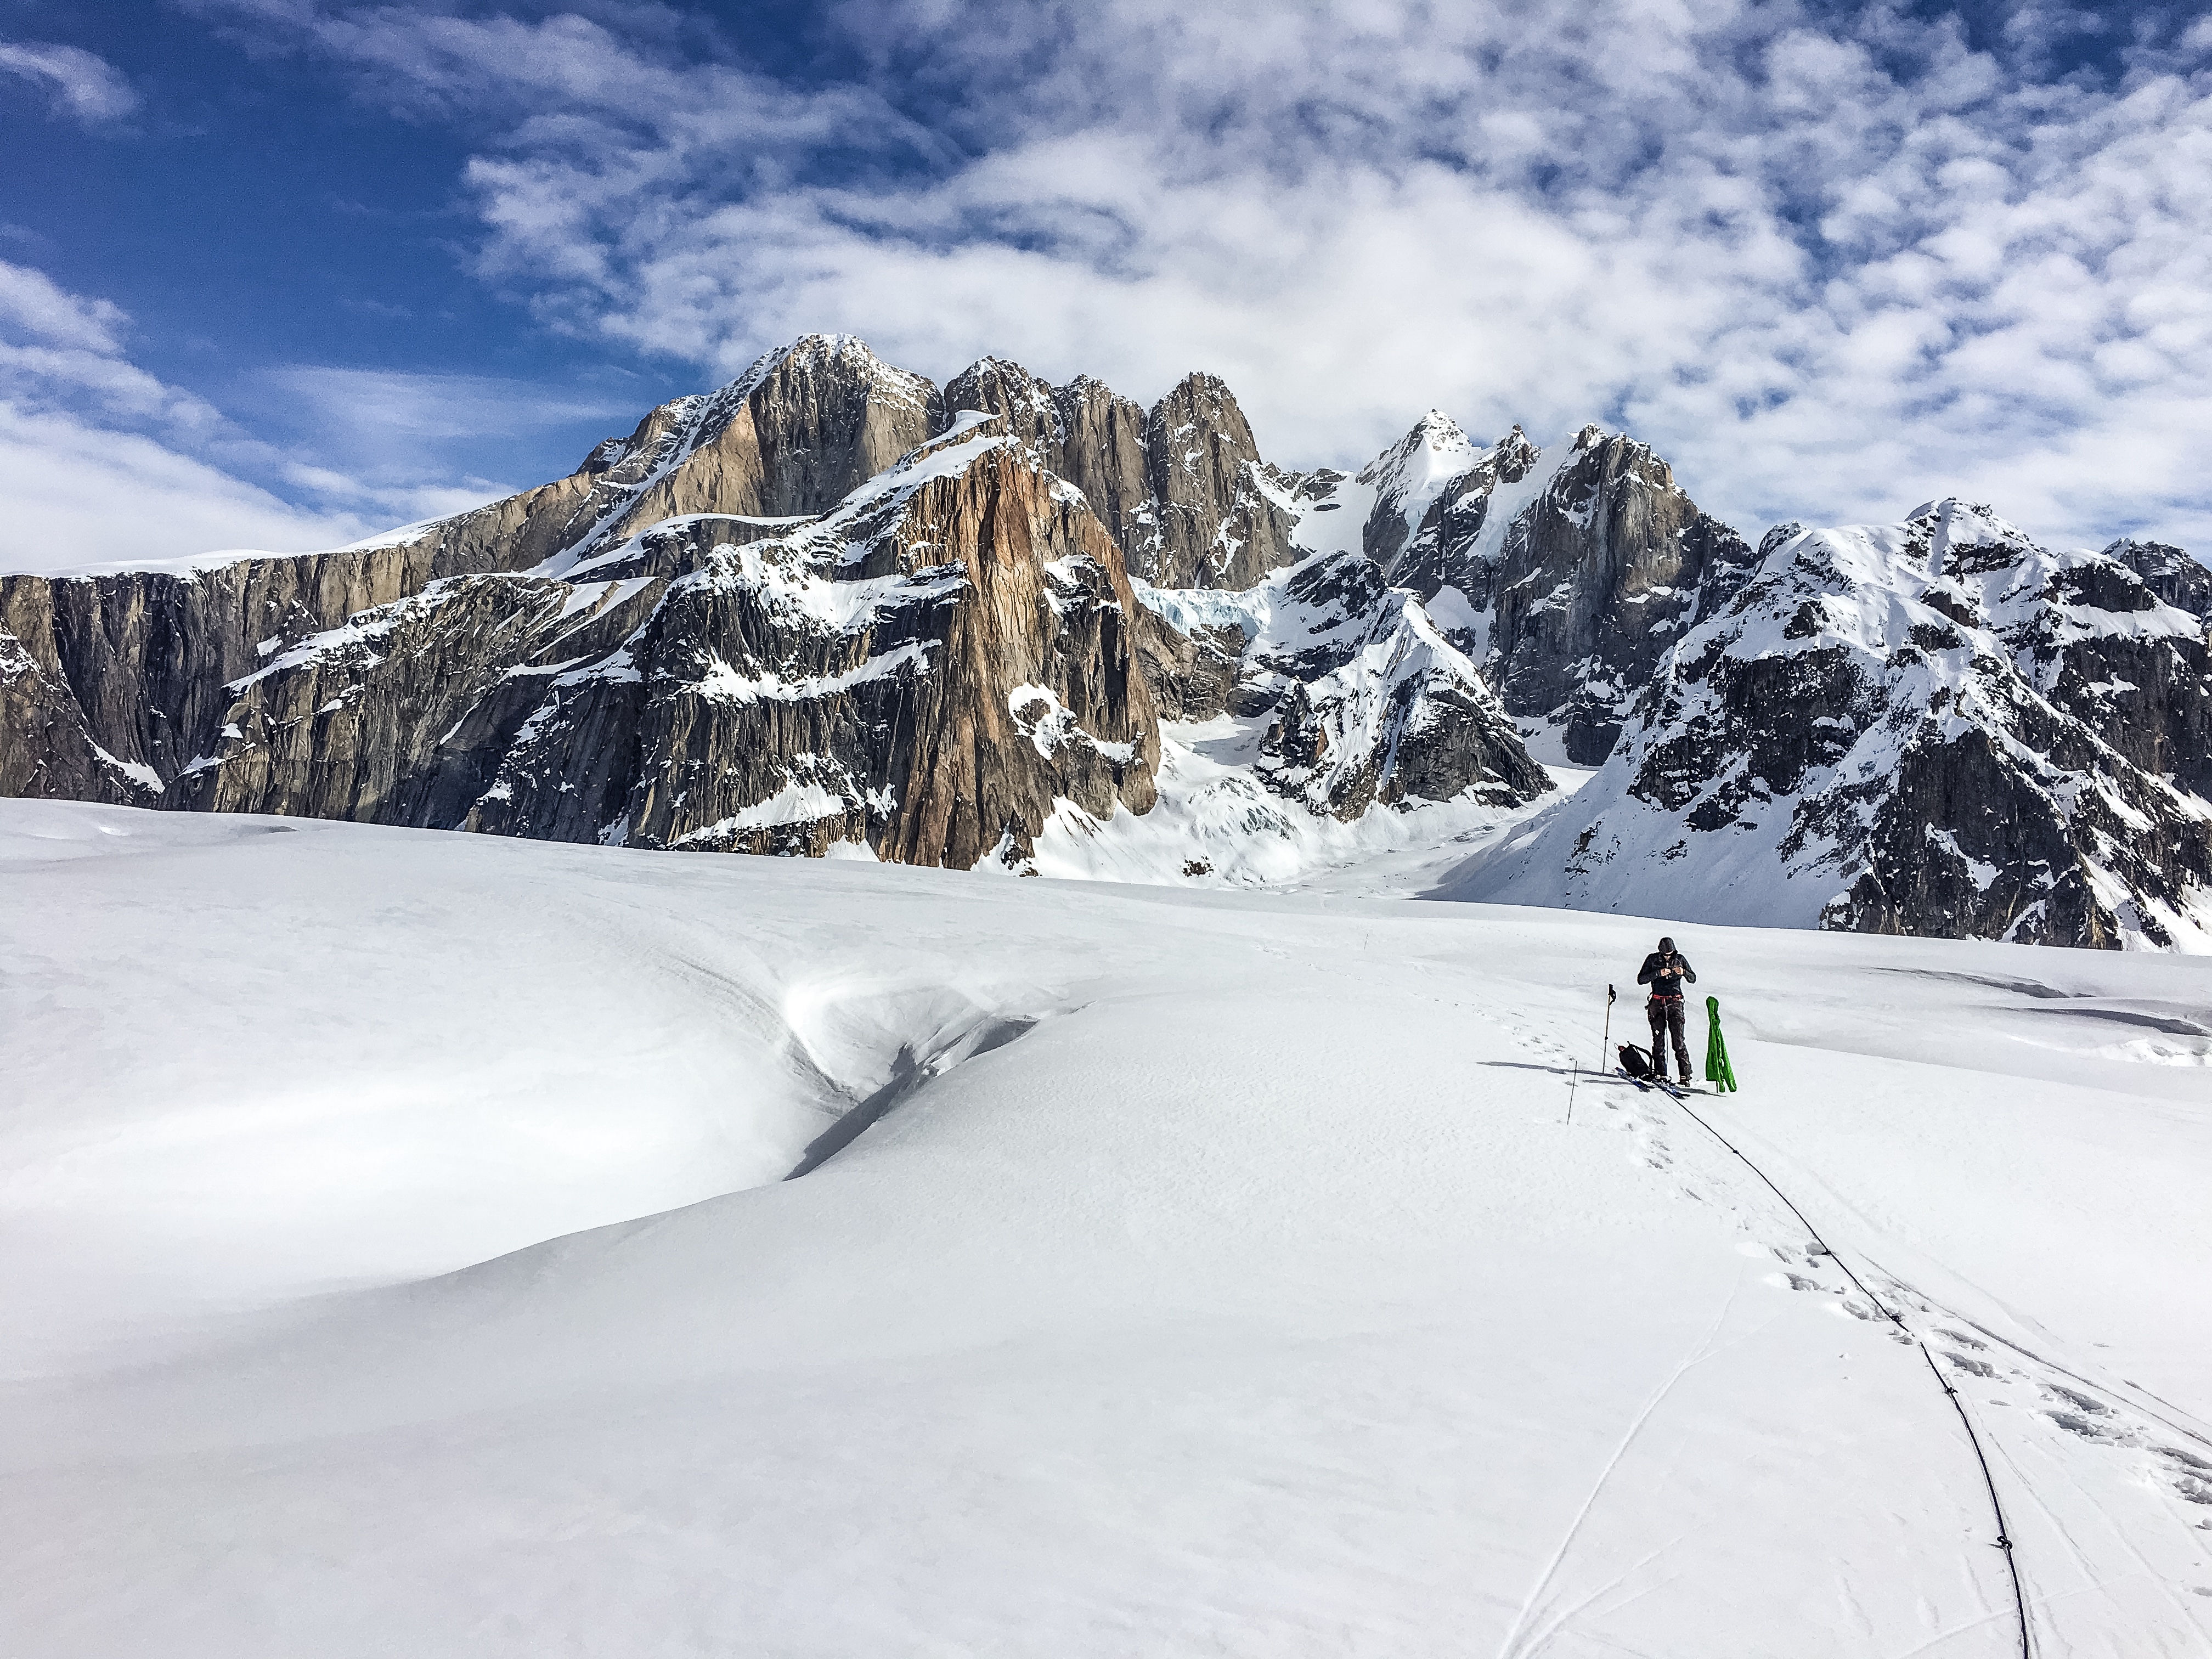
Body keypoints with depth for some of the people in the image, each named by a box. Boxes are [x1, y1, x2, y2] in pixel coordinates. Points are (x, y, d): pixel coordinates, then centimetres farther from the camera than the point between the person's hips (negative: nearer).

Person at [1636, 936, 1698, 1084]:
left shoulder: (1680, 959, 6)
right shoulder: (1653, 959, 2)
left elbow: (1693, 979, 11)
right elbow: (1641, 979, -3)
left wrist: (1683, 972, -11)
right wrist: (1658, 973, -16)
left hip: (1675, 1003, 0)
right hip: (1657, 1004, 0)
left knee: (1679, 1040, -9)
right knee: (1658, 1040, -1)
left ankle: (1685, 1075, -9)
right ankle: (1661, 1074, 2)